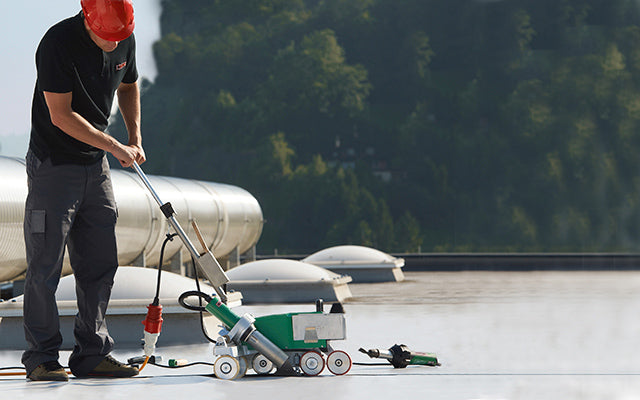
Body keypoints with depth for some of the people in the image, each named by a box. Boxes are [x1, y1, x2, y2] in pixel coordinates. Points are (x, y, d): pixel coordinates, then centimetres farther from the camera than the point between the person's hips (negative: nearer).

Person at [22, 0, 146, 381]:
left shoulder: (125, 41, -1)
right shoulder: (58, 43, -21)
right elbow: (61, 116, -22)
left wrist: (136, 137, 8)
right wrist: (116, 148, -20)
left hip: (96, 166, 7)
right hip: (53, 164, -7)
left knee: (101, 263, 6)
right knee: (46, 265, -5)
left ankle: (93, 353, 12)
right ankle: (42, 357, 0)